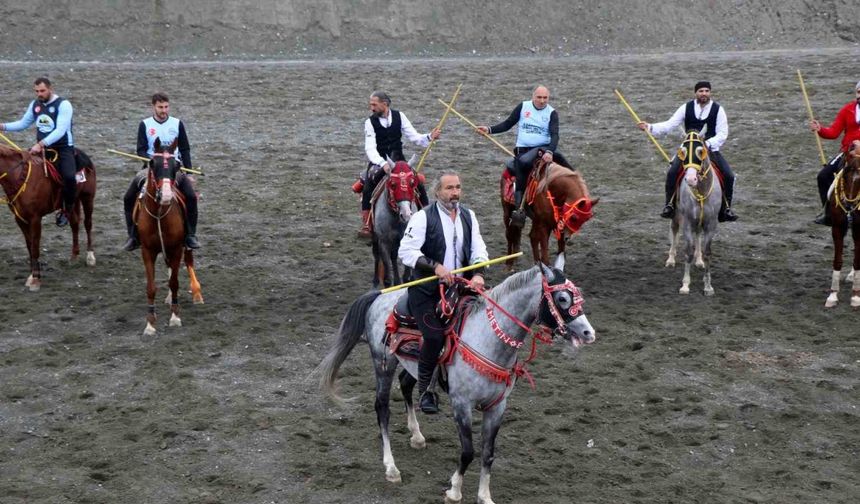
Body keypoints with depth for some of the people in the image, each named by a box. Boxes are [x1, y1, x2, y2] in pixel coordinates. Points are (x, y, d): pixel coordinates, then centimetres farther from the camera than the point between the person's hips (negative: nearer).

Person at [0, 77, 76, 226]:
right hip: (42, 147, 7)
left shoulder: (63, 105, -14)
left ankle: (67, 209, -6)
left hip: (63, 148, -7)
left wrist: (41, 144, -34)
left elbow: (60, 130, -24)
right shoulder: (34, 105, 6)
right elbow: (23, 124, 20)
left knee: (69, 176, -27)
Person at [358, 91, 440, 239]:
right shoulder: (370, 122, -9)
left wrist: (429, 137, -20)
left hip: (398, 159, 2)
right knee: (368, 187, -23)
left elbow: (414, 137, 0)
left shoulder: (399, 116, -2)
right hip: (378, 160, -2)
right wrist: (383, 164, -34)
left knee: (419, 184, -10)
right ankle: (365, 226, -16)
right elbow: (370, 148, -18)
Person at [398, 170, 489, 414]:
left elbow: (478, 249, 7)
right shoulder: (423, 217, -6)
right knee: (435, 336, -19)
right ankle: (424, 391, -1)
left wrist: (478, 274, -14)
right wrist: (435, 266, -23)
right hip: (426, 291, -5)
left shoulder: (468, 216, 12)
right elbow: (406, 250, -13)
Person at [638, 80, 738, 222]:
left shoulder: (718, 109, -1)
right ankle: (669, 205, -8)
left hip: (711, 149, 0)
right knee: (672, 172, -23)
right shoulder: (686, 108, 2)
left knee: (729, 176, -16)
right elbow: (669, 124, -3)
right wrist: (650, 127, -18)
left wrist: (708, 144, -21)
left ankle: (726, 208, 3)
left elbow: (722, 133, -4)